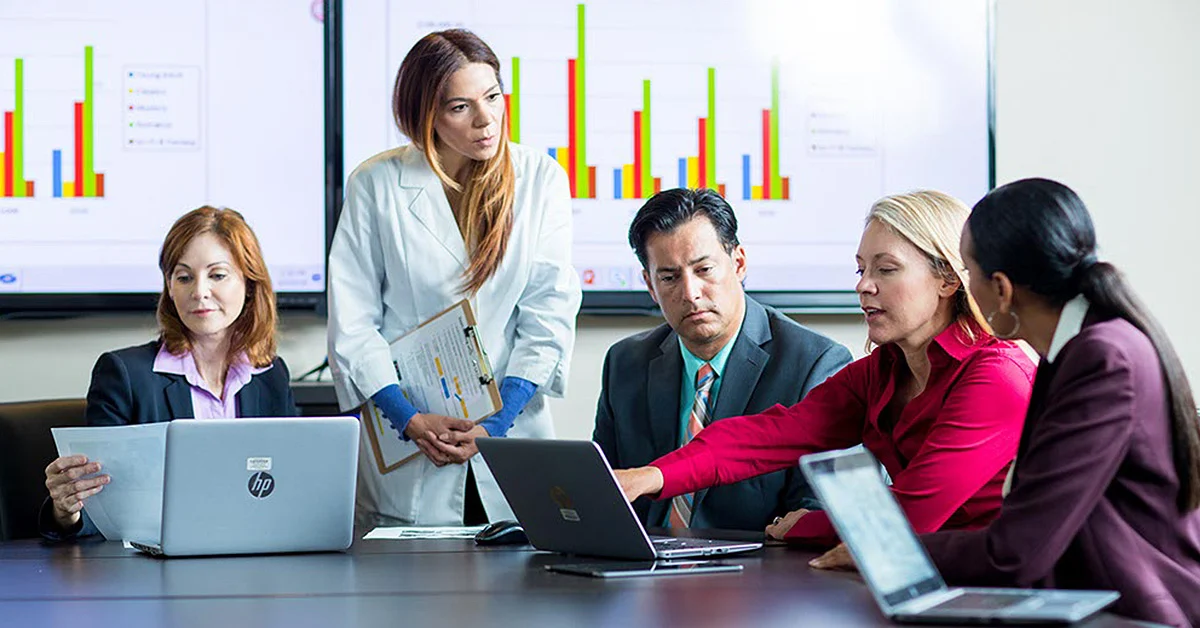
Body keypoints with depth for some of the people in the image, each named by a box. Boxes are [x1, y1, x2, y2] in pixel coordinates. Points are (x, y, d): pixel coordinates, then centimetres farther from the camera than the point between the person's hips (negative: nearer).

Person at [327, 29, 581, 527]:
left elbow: (550, 315, -3)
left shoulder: (541, 180, 2)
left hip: (512, 435, 1)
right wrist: (411, 421, -14)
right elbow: (351, 323, -4)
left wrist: (495, 422, -12)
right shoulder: (376, 184, -1)